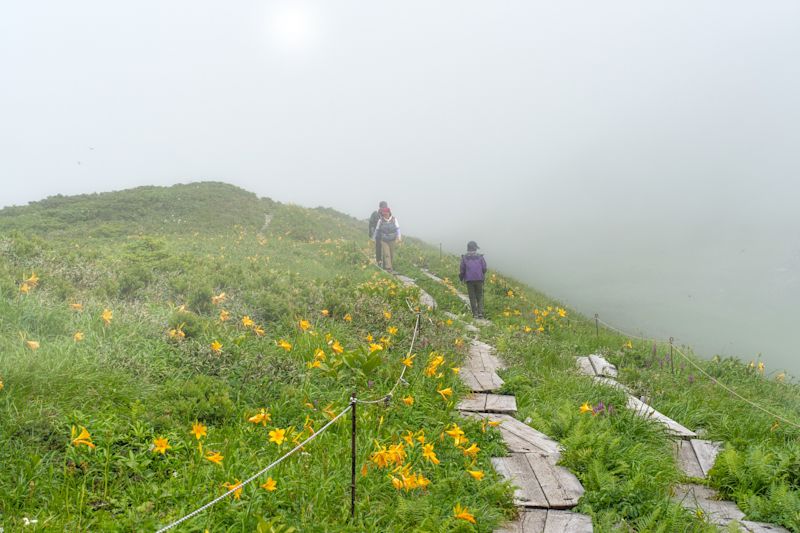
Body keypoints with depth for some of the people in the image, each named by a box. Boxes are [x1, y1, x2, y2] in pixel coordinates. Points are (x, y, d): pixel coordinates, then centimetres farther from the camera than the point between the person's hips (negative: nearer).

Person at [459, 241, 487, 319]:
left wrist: (461, 278, 16)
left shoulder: (464, 257, 0)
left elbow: (462, 269, 0)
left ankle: (475, 314, 4)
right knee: (479, 296, 10)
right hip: (479, 279, 0)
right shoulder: (480, 257, 1)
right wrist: (483, 275, 21)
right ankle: (480, 312, -1)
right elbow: (484, 268, 0)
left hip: (469, 280, 0)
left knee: (472, 297, 6)